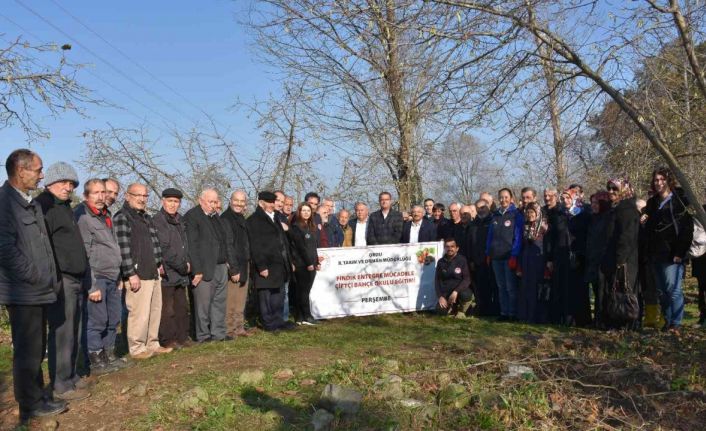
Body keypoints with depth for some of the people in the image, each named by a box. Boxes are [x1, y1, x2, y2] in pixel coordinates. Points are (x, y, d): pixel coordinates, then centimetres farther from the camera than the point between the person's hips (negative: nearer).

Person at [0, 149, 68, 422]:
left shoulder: (32, 203, 15)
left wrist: (50, 278, 14)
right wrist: (34, 277, -14)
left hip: (38, 290, 9)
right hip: (23, 292, -9)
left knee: (36, 350, 17)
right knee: (28, 351, 1)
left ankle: (35, 399, 28)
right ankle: (31, 407, 13)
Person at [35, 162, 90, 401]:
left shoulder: (65, 207, 20)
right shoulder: (44, 205, -8)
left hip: (75, 280, 9)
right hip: (60, 280, -9)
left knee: (71, 333, 14)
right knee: (62, 334, -5)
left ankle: (71, 376, 24)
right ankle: (61, 386, 3)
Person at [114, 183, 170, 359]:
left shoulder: (146, 217, 19)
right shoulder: (121, 217, -9)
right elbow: (123, 248, -16)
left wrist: (159, 264, 18)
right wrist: (131, 274, -19)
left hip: (153, 273, 9)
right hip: (137, 275, -9)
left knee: (155, 310, 13)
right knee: (140, 313, -6)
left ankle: (152, 344, 24)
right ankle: (137, 349, 6)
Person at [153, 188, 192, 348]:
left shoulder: (180, 220, 15)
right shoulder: (157, 221, -9)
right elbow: (163, 249, -15)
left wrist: (187, 263, 3)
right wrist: (182, 266, -11)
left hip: (181, 274, 8)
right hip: (166, 273, -8)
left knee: (182, 307, 13)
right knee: (167, 310, -2)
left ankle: (182, 337, 23)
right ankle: (167, 340, 8)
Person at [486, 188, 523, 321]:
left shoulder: (516, 215, -2)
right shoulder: (495, 215, 15)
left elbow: (518, 236, -9)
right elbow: (490, 235, 16)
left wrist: (514, 255, -17)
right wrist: (488, 253, 8)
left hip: (509, 256, -5)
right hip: (496, 256, 5)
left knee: (511, 287, -3)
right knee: (501, 286, 10)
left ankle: (513, 314, 4)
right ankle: (504, 312, 16)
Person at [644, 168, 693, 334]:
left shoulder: (680, 200, -2)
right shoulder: (652, 203, 16)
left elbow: (687, 228, -9)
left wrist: (680, 252, -16)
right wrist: (649, 252, 9)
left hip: (672, 254, -6)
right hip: (656, 254, 6)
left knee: (673, 288, -8)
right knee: (662, 290, 8)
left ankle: (676, 323, -3)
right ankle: (667, 321, 15)